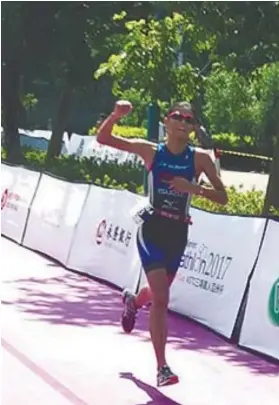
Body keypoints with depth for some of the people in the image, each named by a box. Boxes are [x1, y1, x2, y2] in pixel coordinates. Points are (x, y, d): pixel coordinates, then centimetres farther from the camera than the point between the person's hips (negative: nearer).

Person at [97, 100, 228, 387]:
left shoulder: (200, 159, -3)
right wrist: (116, 115, -22)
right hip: (152, 228, -3)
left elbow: (222, 198, -5)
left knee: (159, 294, 22)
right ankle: (162, 367, -9)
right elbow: (103, 138, -4)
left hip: (177, 233, 3)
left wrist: (194, 188, -21)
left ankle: (132, 301, 59)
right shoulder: (151, 151, -4)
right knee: (161, 298, -15)